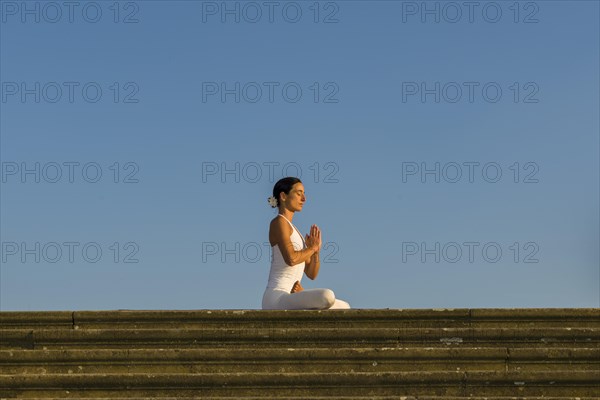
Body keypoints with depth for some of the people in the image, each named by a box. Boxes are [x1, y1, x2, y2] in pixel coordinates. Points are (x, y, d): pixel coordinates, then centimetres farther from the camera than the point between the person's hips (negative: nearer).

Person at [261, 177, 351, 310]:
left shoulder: (293, 230, 24)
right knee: (327, 295, -33)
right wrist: (312, 248, -1)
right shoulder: (279, 222, -3)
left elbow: (311, 274, 21)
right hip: (276, 298, -10)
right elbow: (291, 259, -21)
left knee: (344, 307, 16)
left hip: (289, 298, 10)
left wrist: (316, 251, 3)